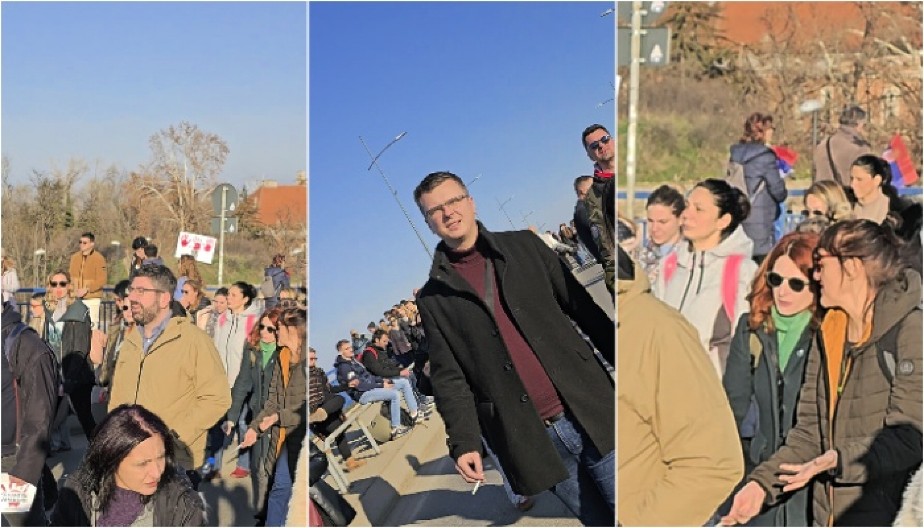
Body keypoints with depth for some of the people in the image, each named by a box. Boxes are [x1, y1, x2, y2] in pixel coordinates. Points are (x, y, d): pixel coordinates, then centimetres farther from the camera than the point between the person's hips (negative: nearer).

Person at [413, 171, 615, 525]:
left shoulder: (525, 246, 8)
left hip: (592, 413, 1)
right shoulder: (433, 299, 5)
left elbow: (584, 307, 9)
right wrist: (464, 442, -8)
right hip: (532, 440, -1)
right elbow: (449, 377, 2)